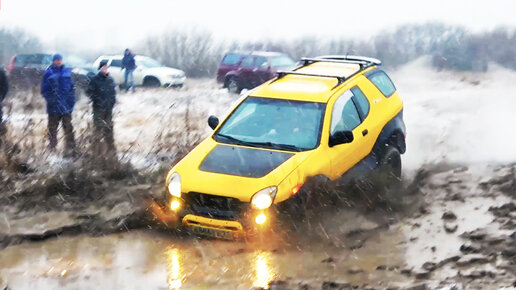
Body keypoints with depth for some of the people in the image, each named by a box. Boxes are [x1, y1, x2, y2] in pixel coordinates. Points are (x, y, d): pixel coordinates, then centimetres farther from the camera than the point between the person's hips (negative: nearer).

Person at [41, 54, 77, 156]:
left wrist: (71, 100, 4)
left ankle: (70, 150, 1)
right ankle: (52, 149, 16)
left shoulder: (67, 71, 8)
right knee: (52, 129, 7)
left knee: (68, 129, -1)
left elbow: (72, 87, 14)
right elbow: (44, 90, -1)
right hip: (54, 107, -2)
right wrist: (51, 99, -13)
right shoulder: (48, 73, -1)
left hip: (66, 106, 2)